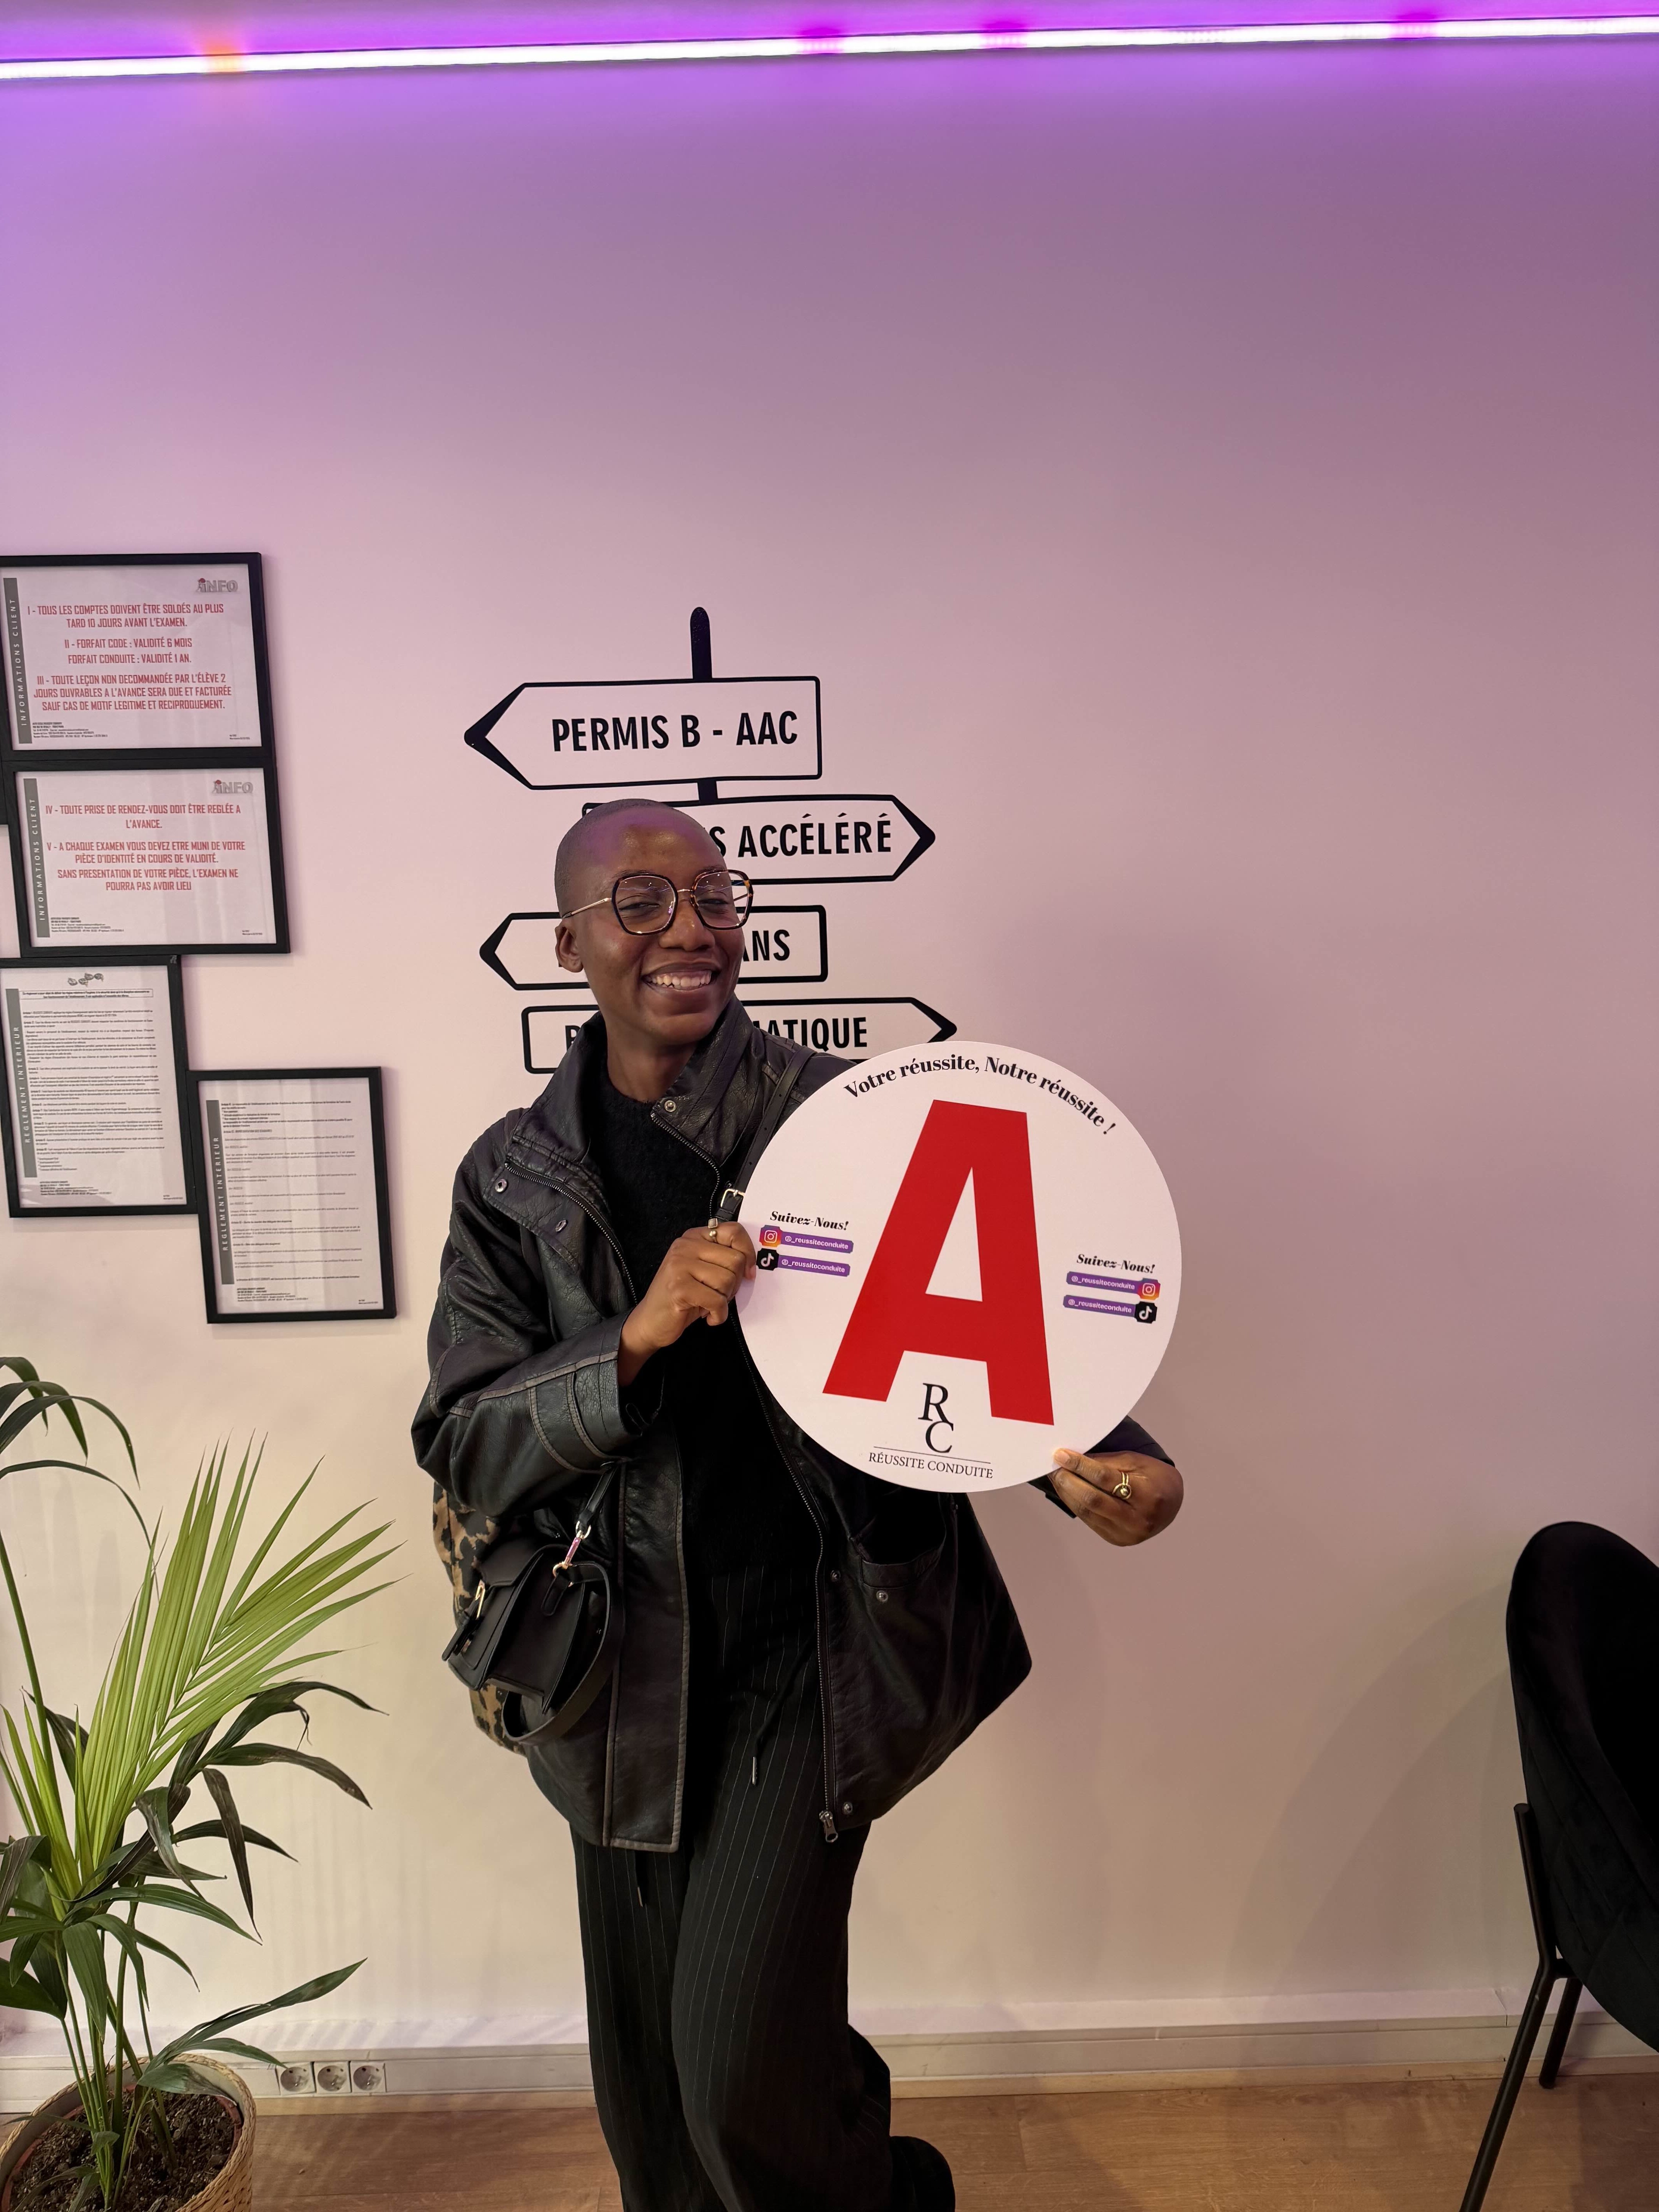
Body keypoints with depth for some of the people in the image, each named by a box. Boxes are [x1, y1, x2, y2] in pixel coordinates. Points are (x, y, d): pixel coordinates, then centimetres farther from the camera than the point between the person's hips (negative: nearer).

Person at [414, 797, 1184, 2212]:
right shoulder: (515, 1177, 0)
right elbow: (465, 1446, -6)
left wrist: (1095, 1463, -25)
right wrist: (640, 1336, -23)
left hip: (817, 1636, -3)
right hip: (632, 1666, 3)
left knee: (743, 2066, -2)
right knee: (650, 2080, 18)